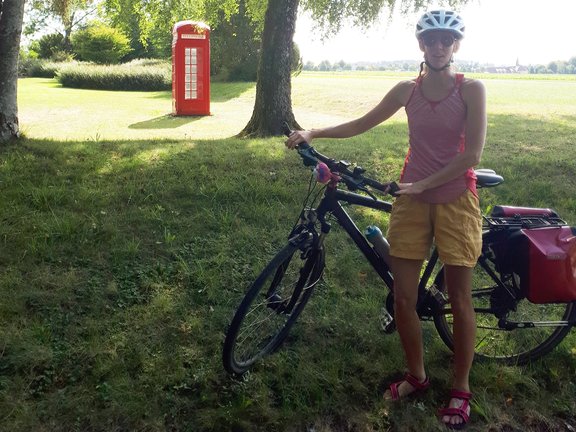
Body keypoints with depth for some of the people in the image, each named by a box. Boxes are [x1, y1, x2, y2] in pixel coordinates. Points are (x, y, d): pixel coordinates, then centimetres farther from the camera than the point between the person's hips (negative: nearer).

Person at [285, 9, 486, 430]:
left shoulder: (471, 90, -6)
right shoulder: (407, 90, 5)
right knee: (403, 297, 3)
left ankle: (461, 387, 23)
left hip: (455, 198, -3)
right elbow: (362, 124, 12)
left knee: (459, 298, 5)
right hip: (411, 199, 3)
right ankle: (416, 375, 26)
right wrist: (312, 133, 3)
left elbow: (472, 153, -12)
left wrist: (423, 184, -16)